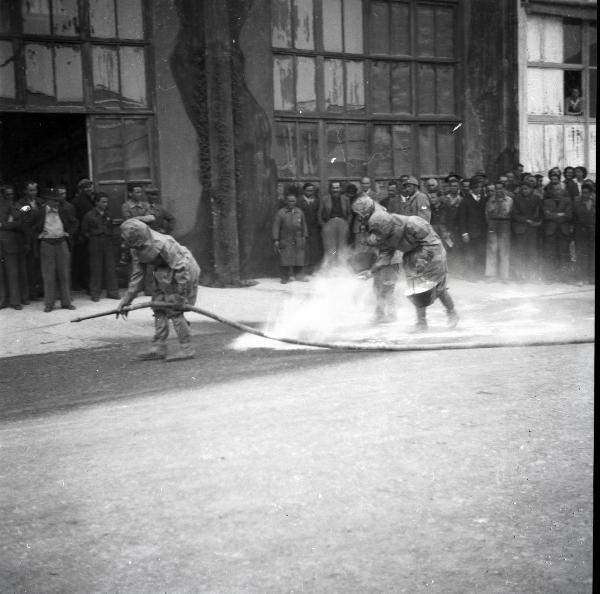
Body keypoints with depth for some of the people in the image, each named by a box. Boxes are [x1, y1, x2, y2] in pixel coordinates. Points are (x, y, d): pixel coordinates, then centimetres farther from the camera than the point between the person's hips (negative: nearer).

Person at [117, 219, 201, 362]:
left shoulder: (162, 244, -31)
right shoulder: (136, 249, -5)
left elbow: (181, 268, -28)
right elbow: (136, 274, 4)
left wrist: (180, 295, -25)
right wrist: (127, 299, 2)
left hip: (185, 271, -9)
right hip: (166, 274, 9)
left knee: (174, 310, -10)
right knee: (159, 308, 6)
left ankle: (186, 348, -1)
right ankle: (158, 347, 12)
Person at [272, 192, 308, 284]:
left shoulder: (299, 212, 9)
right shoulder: (280, 213, -3)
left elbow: (303, 225, 17)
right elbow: (276, 226, -4)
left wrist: (304, 236, 13)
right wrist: (276, 240, -9)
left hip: (298, 240, 3)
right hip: (285, 241, -3)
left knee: (299, 258, 3)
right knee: (285, 259, -2)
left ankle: (299, 275, 14)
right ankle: (285, 277, 6)